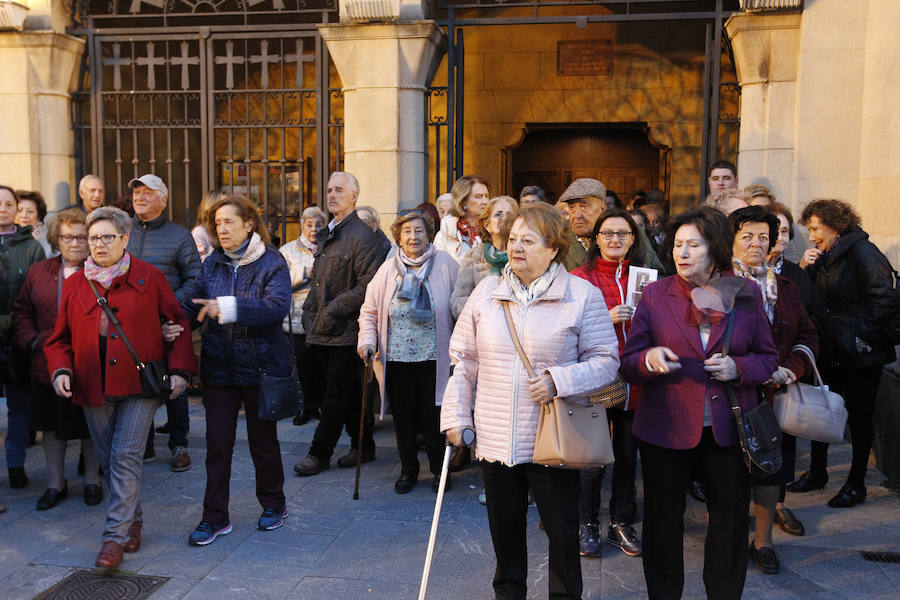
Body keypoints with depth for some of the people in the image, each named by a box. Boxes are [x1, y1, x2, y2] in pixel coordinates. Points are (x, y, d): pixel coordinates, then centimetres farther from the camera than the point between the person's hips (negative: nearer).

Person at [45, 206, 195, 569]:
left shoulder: (149, 278, 0)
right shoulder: (75, 285, 9)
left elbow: (178, 325, 4)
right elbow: (61, 339, 14)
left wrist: (179, 369, -5)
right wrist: (61, 370, -4)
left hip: (140, 383, -4)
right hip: (93, 388, 4)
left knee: (126, 457, -8)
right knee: (108, 461, 11)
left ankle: (115, 536, -1)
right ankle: (133, 522, 27)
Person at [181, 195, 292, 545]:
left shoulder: (272, 263, -8)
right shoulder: (212, 264, 7)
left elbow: (277, 307, -23)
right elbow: (194, 306, 5)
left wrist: (229, 308, -32)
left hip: (261, 365, -3)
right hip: (219, 366, 3)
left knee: (263, 439, 11)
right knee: (217, 443, 4)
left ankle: (273, 504, 32)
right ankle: (215, 517, 16)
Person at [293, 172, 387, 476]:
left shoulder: (362, 236, -11)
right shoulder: (326, 235, 17)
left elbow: (368, 286, -18)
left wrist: (332, 311, -17)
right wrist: (310, 312, 13)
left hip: (345, 330, -8)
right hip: (322, 330, 8)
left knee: (337, 394, 1)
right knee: (348, 392, 14)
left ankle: (319, 454, 9)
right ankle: (363, 446, 26)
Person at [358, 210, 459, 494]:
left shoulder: (445, 264, -1)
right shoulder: (388, 269, 4)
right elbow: (369, 309, 11)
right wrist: (367, 340, -3)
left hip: (433, 357, -2)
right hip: (396, 357, 2)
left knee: (433, 416, 3)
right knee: (403, 416, 11)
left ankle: (439, 469, 24)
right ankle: (408, 469, 29)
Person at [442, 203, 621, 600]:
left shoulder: (582, 295, -5)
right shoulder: (487, 291, 5)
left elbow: (606, 360, -5)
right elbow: (464, 359, 9)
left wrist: (558, 380, -20)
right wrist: (456, 416, 5)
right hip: (494, 437, 3)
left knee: (562, 529, 9)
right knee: (504, 526, 17)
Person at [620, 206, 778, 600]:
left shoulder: (746, 294, 2)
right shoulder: (655, 294, -1)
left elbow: (768, 357, 7)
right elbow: (628, 365, -2)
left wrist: (738, 368, -13)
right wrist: (650, 358, -24)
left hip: (729, 429, 1)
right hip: (666, 429, -1)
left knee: (730, 518, 12)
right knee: (663, 518, 10)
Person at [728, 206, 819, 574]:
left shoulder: (785, 288, 13)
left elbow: (808, 336, 12)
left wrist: (790, 370, -6)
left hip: (775, 395, 5)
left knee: (770, 465, 9)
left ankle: (763, 540, 24)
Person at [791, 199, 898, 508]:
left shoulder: (862, 252, -14)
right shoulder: (824, 258, 10)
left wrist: (862, 335, -18)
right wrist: (804, 269, -2)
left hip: (862, 354, -7)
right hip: (832, 350, 7)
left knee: (859, 416, 5)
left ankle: (856, 484, 19)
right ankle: (817, 474, 29)